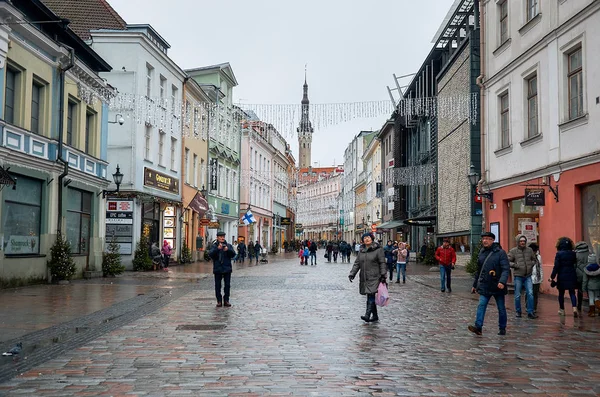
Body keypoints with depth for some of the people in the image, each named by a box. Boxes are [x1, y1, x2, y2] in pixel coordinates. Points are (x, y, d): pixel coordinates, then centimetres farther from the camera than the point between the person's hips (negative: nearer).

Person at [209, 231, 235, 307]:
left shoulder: (228, 245, 9)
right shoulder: (214, 246, 4)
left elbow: (233, 254, -3)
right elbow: (210, 254, -12)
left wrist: (228, 250, -22)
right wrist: (217, 249, -26)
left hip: (227, 268, 1)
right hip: (217, 269, -1)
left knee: (227, 285, 3)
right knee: (217, 285, 2)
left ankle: (226, 300, 12)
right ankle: (219, 301, 9)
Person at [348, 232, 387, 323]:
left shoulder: (378, 250, -2)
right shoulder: (361, 251, 14)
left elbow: (382, 263, -4)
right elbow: (357, 264, 15)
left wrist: (383, 275, -12)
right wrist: (352, 274, 4)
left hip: (374, 278, -6)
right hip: (364, 278, 6)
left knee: (371, 296, -15)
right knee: (370, 297, 10)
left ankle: (367, 315, -22)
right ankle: (375, 316, 20)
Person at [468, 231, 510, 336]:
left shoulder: (500, 253, -7)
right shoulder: (481, 253, 9)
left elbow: (506, 269, -14)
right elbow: (478, 270, 18)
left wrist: (502, 281, -29)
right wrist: (475, 285, 21)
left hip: (497, 286, -4)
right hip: (484, 286, 4)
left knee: (501, 308, 9)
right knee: (481, 306, -10)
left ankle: (502, 328, 21)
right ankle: (478, 326, -16)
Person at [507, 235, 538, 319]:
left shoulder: (529, 250, 7)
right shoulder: (513, 251, -3)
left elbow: (534, 259, 20)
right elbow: (507, 262, -2)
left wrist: (531, 264, 1)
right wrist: (515, 265, -15)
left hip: (528, 276, 2)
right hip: (518, 276, -2)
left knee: (530, 293, -6)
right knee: (517, 295, 5)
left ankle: (530, 312, 1)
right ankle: (518, 311, 20)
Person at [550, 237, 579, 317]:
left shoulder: (559, 254, -11)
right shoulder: (573, 253, 0)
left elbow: (556, 266, -12)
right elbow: (575, 262, 9)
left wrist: (552, 277, -8)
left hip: (562, 277, -3)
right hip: (572, 276, 3)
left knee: (561, 293, 10)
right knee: (572, 293, 6)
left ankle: (562, 310, 18)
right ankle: (574, 308, -14)